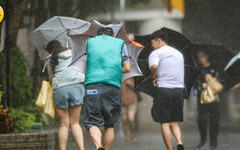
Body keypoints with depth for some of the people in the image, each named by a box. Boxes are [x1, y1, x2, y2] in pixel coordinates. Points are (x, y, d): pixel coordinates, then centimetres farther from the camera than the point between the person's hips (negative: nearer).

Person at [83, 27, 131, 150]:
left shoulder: (90, 42, 18)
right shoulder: (120, 43, 17)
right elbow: (127, 68, 11)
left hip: (92, 85, -1)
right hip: (113, 86, 1)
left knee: (92, 123, -4)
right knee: (109, 125, 12)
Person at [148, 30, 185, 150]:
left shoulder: (156, 53, -3)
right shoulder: (178, 53, 19)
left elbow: (154, 66, -24)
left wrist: (153, 77, -6)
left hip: (163, 89, -6)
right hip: (179, 89, 6)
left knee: (165, 123, 1)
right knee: (174, 122, 13)